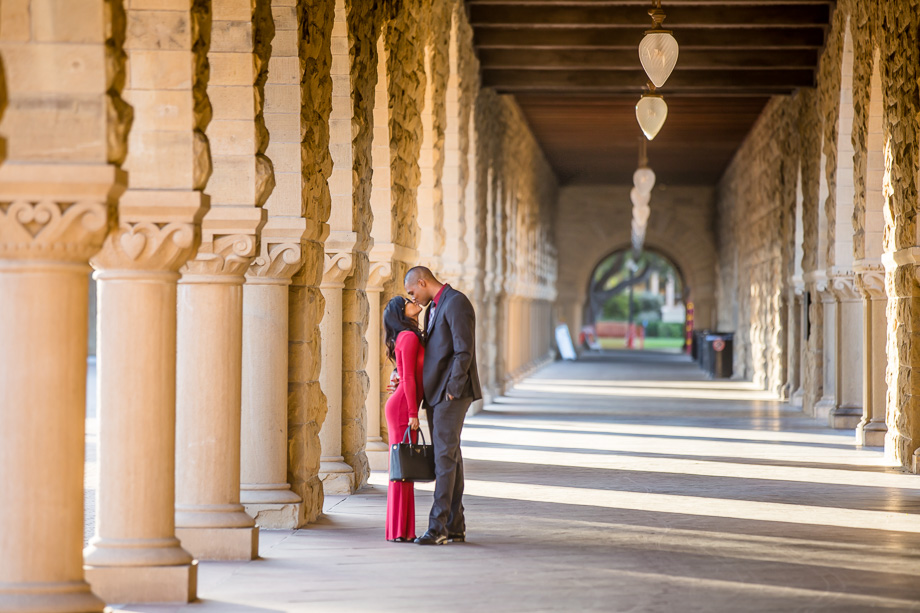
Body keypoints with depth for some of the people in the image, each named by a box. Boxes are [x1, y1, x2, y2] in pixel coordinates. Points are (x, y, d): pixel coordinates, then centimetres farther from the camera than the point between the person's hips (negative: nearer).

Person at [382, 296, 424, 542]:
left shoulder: (408, 337, 18)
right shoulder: (409, 337, -11)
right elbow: (408, 378, -15)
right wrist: (413, 413, -17)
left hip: (404, 408, 9)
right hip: (402, 407, -9)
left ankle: (401, 530, 11)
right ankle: (398, 531, -6)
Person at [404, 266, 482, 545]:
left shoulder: (456, 303, -12)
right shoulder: (433, 308, 19)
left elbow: (464, 351, -18)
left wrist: (452, 390, -19)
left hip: (452, 392, -10)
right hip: (435, 393, 10)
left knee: (445, 456, -12)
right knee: (448, 457, 10)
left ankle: (438, 527, -16)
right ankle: (455, 527, 13)